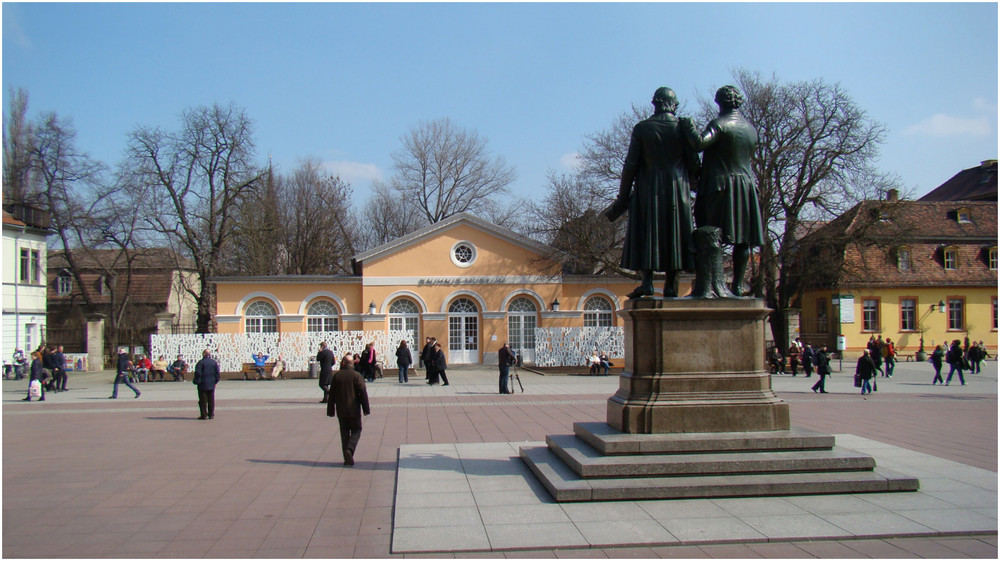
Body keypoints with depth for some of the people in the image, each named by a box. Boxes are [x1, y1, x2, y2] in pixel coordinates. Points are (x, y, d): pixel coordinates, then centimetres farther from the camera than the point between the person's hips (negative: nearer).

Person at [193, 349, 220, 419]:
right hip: (211, 385, 4)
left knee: (203, 400, 1)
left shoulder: (201, 362, -8)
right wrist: (215, 381, 13)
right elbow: (217, 373, 6)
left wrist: (195, 381, 1)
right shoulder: (214, 362, 5)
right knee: (211, 400, 8)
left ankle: (204, 415, 0)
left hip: (203, 385, -4)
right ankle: (211, 414, 8)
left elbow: (198, 373, -12)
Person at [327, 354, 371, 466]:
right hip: (354, 410, -3)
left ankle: (347, 459, 7)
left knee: (344, 433, 10)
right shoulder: (356, 375, -7)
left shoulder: (336, 376, 1)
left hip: (341, 411, 3)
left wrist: (331, 411, 10)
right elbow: (363, 393, -9)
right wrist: (366, 409, -4)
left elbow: (332, 394, 4)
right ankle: (349, 449, -16)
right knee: (356, 431, 9)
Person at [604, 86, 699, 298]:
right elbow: (694, 164, 1)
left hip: (648, 188, -1)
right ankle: (670, 285, 3)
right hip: (677, 187, 1)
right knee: (675, 233, 5)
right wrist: (686, 184, 20)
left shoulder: (641, 128, -3)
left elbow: (631, 164, -5)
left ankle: (647, 281, -9)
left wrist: (623, 196, 2)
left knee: (646, 233, 3)